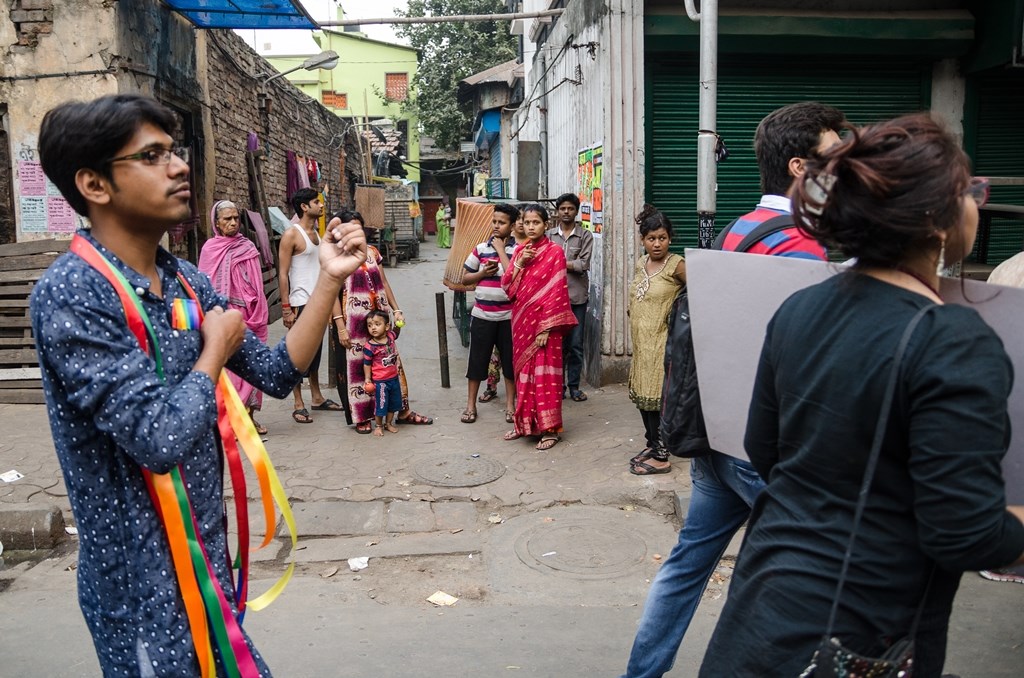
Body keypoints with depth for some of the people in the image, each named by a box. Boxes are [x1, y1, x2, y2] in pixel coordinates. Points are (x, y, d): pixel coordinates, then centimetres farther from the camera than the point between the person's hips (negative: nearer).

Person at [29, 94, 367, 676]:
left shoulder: (185, 281, 3)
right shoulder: (71, 296, -22)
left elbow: (278, 373, 3)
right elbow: (160, 438, -29)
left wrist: (330, 279, -6)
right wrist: (215, 349, -13)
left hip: (208, 554, 7)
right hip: (143, 578, -7)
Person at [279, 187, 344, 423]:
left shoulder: (316, 233, 14)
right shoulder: (291, 235, -10)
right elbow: (283, 274, -13)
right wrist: (286, 307, -17)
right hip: (301, 303, -8)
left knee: (315, 351, 16)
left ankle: (317, 397, 27)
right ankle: (299, 406, 5)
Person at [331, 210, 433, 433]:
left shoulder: (372, 252, 11)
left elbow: (384, 284, 14)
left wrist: (396, 310, 7)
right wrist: (340, 326, -15)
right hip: (353, 322, -5)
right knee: (356, 365, 3)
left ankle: (403, 411, 19)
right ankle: (361, 418, 16)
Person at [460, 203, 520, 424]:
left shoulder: (517, 250, -5)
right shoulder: (480, 249, 4)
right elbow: (465, 279, 9)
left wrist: (501, 249, -15)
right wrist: (482, 273, -9)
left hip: (508, 315, -2)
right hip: (482, 314, 2)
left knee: (509, 360, 9)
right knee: (477, 359, 7)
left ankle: (511, 404, 22)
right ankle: (471, 404, 19)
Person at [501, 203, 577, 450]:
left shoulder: (554, 252, -8)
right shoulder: (520, 251, 10)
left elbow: (556, 293, -13)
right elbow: (506, 286, 6)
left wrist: (546, 328, -17)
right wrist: (520, 263, -10)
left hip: (543, 322, -6)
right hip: (521, 321, 6)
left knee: (544, 374, -1)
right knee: (524, 372, 12)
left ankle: (550, 428, 7)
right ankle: (525, 423, 23)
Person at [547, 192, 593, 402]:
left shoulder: (585, 236, 4)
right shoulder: (549, 236, 9)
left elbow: (584, 265, -8)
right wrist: (571, 264, -9)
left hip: (577, 297, -1)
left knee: (576, 344, 3)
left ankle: (574, 386, 13)